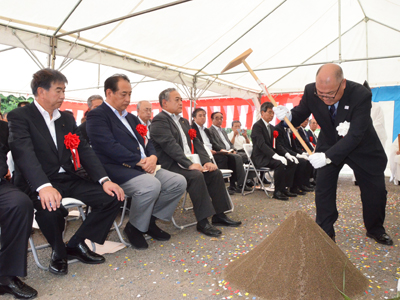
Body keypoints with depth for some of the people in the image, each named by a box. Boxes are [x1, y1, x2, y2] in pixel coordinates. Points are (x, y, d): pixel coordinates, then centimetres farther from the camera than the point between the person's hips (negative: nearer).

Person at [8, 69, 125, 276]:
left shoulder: (67, 118, 14)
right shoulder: (19, 116, -4)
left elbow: (84, 150, 6)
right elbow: (25, 154, -21)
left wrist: (104, 180, -10)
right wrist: (44, 187, -38)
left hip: (68, 179, 6)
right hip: (38, 182, -5)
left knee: (112, 197, -13)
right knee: (50, 208, -37)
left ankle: (77, 244, 5)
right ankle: (58, 251, -2)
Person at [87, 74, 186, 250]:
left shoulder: (130, 117, 23)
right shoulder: (97, 116, -4)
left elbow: (146, 141, 19)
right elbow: (110, 147, -17)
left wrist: (152, 157, -4)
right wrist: (140, 161, -16)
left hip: (144, 167, 9)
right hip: (116, 169, -8)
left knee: (179, 182, -8)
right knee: (151, 185, -34)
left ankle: (150, 220, 9)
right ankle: (134, 228, -6)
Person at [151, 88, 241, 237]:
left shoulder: (184, 121, 21)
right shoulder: (159, 121, -8)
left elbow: (195, 142, 13)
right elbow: (170, 145, -20)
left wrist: (206, 161, -3)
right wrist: (189, 164, -28)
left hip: (189, 163, 9)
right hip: (171, 165, -8)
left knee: (215, 173, -7)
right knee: (196, 175, -31)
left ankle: (219, 215, 1)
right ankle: (202, 222, -23)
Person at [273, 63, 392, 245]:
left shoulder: (361, 95, -34)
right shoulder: (311, 91, -24)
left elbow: (355, 135, -37)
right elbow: (299, 115, -9)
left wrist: (328, 156, -45)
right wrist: (287, 115, -34)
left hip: (363, 146, -1)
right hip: (329, 144, 2)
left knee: (375, 190, 7)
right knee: (323, 188, -4)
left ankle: (375, 230, 31)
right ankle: (325, 232, 11)